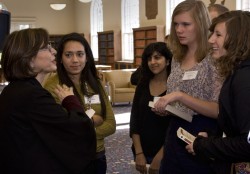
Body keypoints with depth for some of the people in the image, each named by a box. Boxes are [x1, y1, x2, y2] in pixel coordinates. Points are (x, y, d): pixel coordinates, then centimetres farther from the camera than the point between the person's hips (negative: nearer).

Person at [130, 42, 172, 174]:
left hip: (166, 153, -3)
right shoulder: (143, 85, 2)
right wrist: (138, 153, -7)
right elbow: (134, 120, 1)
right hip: (142, 151, 4)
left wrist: (160, 156, -14)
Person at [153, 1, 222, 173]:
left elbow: (218, 110, -19)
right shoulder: (177, 59, 8)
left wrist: (180, 95, -26)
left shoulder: (214, 59, -12)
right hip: (175, 133, 7)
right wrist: (163, 107, 0)